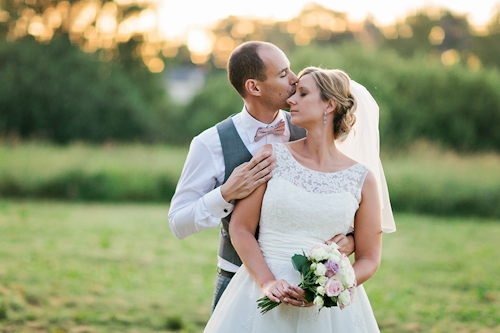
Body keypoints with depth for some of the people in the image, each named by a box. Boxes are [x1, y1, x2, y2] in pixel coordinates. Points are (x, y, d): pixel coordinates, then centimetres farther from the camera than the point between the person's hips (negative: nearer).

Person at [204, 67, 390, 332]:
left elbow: (369, 259, 5)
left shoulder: (363, 180, 2)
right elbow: (240, 229, 1)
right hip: (267, 299, 0)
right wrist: (268, 284, -12)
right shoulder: (272, 156, 3)